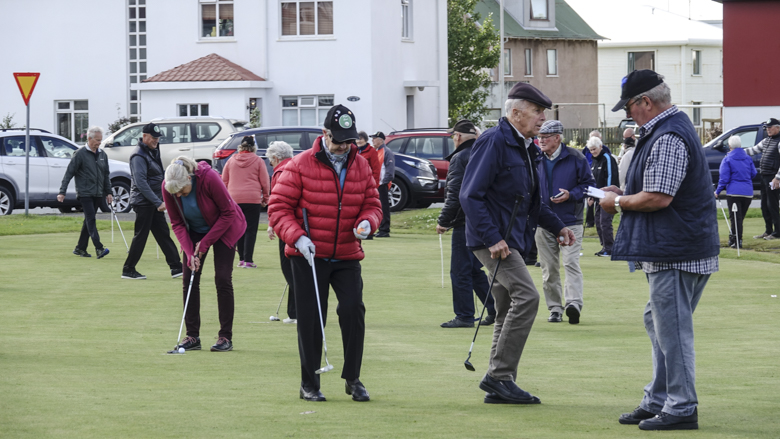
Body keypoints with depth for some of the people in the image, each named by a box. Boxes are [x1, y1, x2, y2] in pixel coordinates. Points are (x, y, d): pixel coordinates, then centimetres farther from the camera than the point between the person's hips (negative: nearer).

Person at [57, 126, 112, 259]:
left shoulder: (102, 154, 12)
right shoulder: (80, 154, -6)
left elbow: (106, 175, 21)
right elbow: (69, 173, -6)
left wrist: (108, 192, 17)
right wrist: (62, 192, -11)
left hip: (98, 194, 6)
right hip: (84, 192, -6)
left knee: (89, 220, 9)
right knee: (91, 219, -14)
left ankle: (80, 248, 18)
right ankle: (99, 248, -23)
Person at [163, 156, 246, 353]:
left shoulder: (209, 178, -33)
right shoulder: (168, 187, -21)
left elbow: (228, 213, -21)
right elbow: (177, 223, -9)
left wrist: (206, 242, -19)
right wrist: (189, 252, -20)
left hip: (224, 227, -4)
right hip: (195, 231, 4)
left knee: (222, 278, -11)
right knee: (189, 279, -4)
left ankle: (226, 337, -6)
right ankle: (192, 336, 2)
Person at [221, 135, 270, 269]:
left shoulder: (231, 161, 8)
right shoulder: (258, 161, 0)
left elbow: (224, 181, 12)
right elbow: (265, 182, 1)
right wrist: (265, 198, 13)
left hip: (234, 198, 3)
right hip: (253, 198, -3)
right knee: (251, 230, -2)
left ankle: (241, 259, 12)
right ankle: (248, 260, -9)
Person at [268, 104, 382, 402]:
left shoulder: (361, 166, 6)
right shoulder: (301, 165, -7)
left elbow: (372, 204, 13)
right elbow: (278, 208, -7)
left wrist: (367, 222, -11)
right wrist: (297, 237, -21)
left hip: (347, 255, 3)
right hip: (308, 255, -3)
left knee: (353, 309, -10)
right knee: (310, 319, 0)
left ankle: (353, 378, 4)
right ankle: (309, 385, 12)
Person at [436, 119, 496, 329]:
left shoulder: (460, 158, -11)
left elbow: (454, 195, -17)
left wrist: (443, 221, -9)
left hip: (465, 223, -8)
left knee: (460, 271, -2)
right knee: (475, 269, 17)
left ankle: (464, 316, -1)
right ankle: (495, 309, 12)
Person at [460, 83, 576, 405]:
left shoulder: (526, 147, 15)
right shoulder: (494, 142, -14)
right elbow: (470, 195, -19)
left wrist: (556, 226, 15)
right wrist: (492, 238, -24)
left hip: (512, 240, 10)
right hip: (493, 238, -10)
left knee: (508, 311, 10)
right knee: (526, 296, -19)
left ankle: (499, 386, 15)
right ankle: (499, 375, -15)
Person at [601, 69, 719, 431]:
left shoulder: (667, 138, -19)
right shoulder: (674, 127, 17)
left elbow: (659, 197, -24)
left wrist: (618, 202, -9)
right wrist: (625, 193, 17)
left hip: (675, 252, -11)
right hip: (673, 248, 11)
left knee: (672, 328, -6)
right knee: (658, 323, 17)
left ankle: (681, 408, -2)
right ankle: (658, 401, 24)